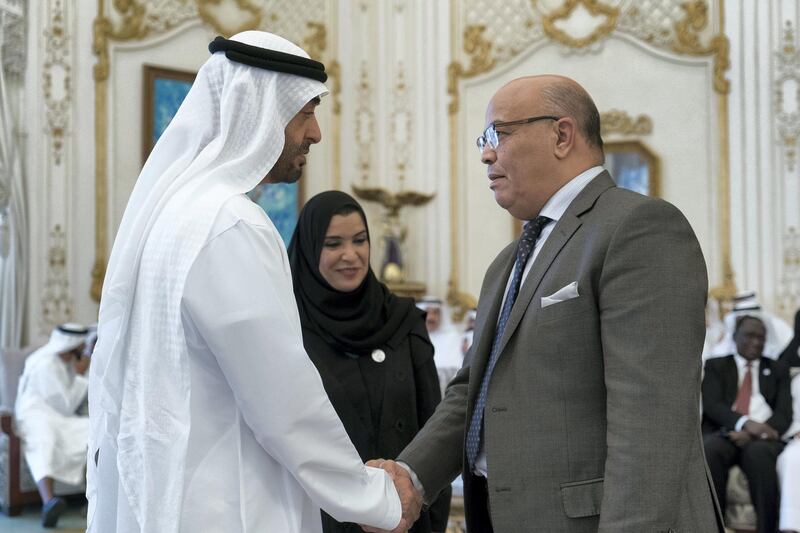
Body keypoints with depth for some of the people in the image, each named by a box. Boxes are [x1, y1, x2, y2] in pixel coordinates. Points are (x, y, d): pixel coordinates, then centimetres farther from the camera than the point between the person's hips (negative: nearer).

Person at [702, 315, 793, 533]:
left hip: (763, 437, 0)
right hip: (723, 433, 0)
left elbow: (784, 414, 8)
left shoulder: (778, 371, 23)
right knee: (709, 450, -37)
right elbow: (711, 405, 1)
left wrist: (754, 434, -13)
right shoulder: (716, 366, 19)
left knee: (759, 453, -38)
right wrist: (745, 423, -19)